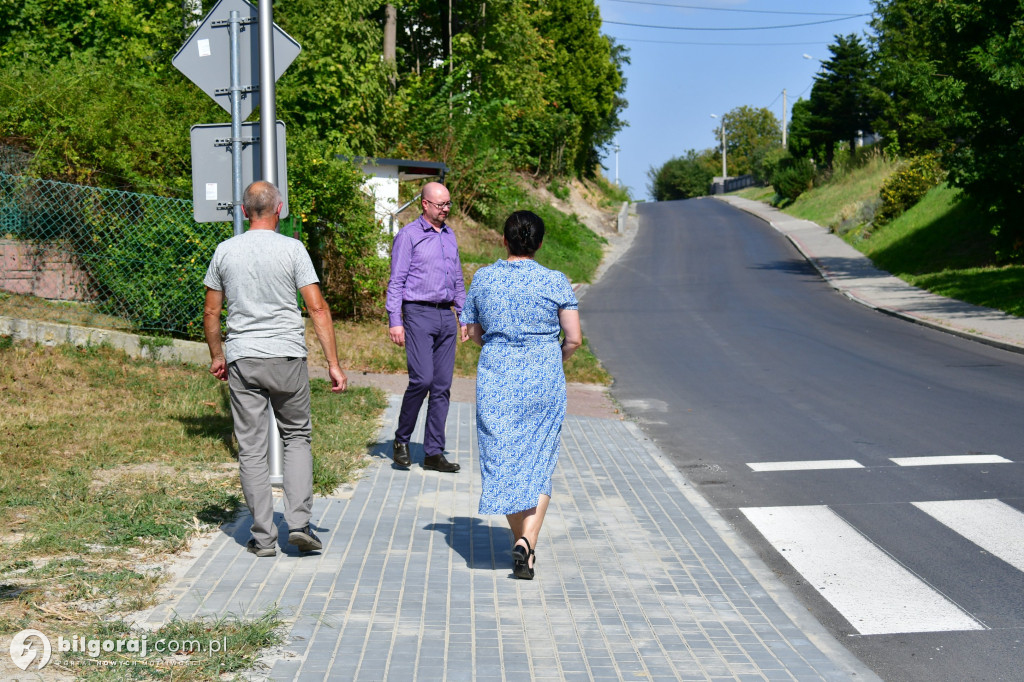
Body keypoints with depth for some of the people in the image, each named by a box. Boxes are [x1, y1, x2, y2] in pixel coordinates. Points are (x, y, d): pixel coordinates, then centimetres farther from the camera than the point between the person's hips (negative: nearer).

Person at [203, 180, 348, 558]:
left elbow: (211, 312, 9)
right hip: (288, 357, -1)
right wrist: (333, 363, -5)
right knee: (297, 437, 14)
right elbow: (317, 307, -8)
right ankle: (298, 522, 3)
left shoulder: (225, 251, 4)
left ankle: (263, 537, 8)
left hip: (242, 360, 1)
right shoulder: (292, 249, -4)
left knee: (251, 448, 6)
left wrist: (217, 356, 24)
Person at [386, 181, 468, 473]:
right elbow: (397, 281, -5)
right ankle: (401, 440, 5)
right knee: (422, 379, -16)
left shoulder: (449, 235, 17)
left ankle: (434, 453, 8)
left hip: (446, 317, 6)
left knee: (442, 386, 3)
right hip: (419, 314, -6)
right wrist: (395, 320, -13)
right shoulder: (409, 235, -2)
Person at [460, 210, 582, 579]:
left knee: (503, 462, 11)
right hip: (544, 382, -1)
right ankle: (527, 541, -9)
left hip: (496, 379, 1)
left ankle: (521, 542, 16)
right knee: (538, 466, 6)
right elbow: (574, 338, -5)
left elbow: (473, 331, 10)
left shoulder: (483, 278, 1)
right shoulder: (556, 282, -5)